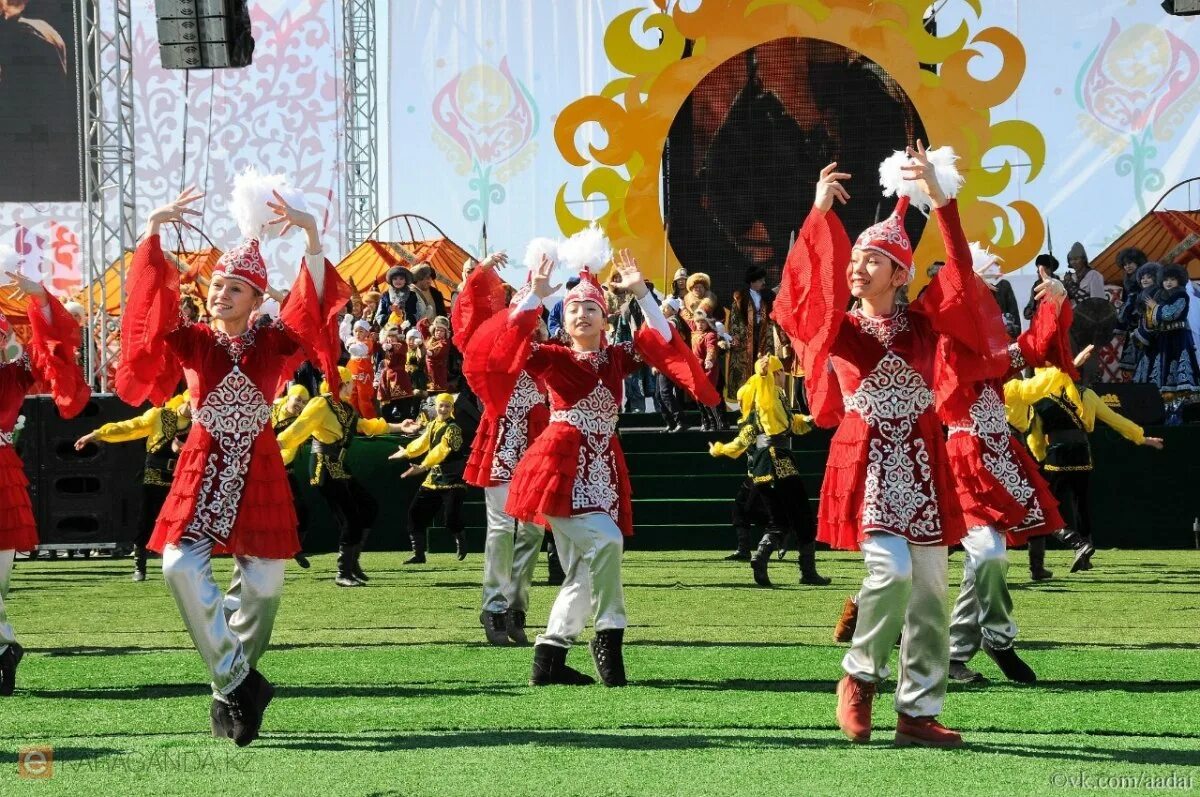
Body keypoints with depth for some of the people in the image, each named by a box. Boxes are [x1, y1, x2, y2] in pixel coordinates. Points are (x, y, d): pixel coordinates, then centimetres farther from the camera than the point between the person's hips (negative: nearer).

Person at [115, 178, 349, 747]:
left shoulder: (274, 343, 1)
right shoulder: (192, 341, 2)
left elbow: (313, 307, -15)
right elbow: (147, 311, -14)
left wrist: (312, 235, -29)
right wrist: (151, 233, -26)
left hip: (258, 474, 0)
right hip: (202, 469, 0)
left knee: (262, 583, -1)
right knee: (181, 567, -19)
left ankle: (230, 693, 17)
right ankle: (241, 683, -10)